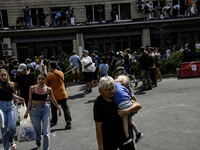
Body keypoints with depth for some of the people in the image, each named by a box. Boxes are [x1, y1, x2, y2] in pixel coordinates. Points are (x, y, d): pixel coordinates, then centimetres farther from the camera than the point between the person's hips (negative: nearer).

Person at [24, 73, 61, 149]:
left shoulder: (48, 89, -4)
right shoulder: (32, 88, -6)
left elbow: (53, 100, 8)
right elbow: (30, 101, 1)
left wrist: (58, 109, 16)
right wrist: (27, 112, -1)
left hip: (45, 109, 0)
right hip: (35, 110, 0)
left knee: (46, 132, -5)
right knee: (37, 131, 13)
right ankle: (38, 140, 49)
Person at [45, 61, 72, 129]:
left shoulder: (48, 75, -8)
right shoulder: (61, 73, 0)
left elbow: (46, 86, -1)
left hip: (54, 96, -1)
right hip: (63, 95, 1)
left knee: (54, 110, 17)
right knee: (66, 108, 3)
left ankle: (54, 121, 32)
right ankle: (68, 123, -4)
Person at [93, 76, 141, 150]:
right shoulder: (99, 103, -15)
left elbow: (138, 105, -5)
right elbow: (98, 127, -13)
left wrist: (127, 111, -25)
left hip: (125, 135, 4)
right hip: (109, 140, -4)